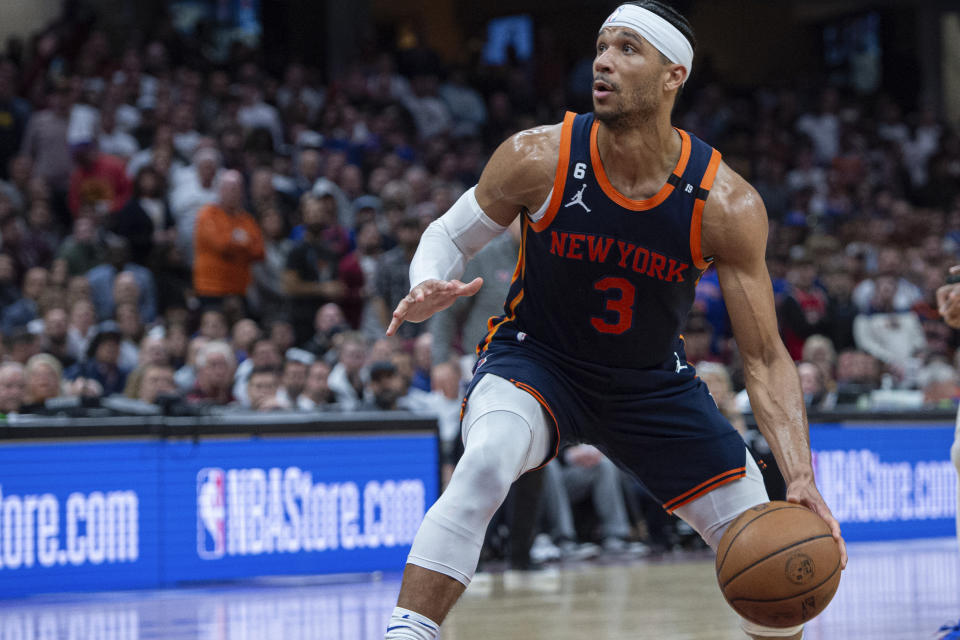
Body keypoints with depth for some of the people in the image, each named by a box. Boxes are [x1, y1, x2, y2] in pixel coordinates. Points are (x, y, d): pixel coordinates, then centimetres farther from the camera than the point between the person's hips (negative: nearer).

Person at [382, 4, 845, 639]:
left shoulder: (725, 204, -21)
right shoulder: (539, 158, -21)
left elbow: (765, 357, -17)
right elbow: (449, 235, -4)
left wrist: (801, 479, -30)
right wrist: (426, 290, -28)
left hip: (653, 380, 2)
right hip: (535, 358, -2)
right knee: (485, 462, -36)